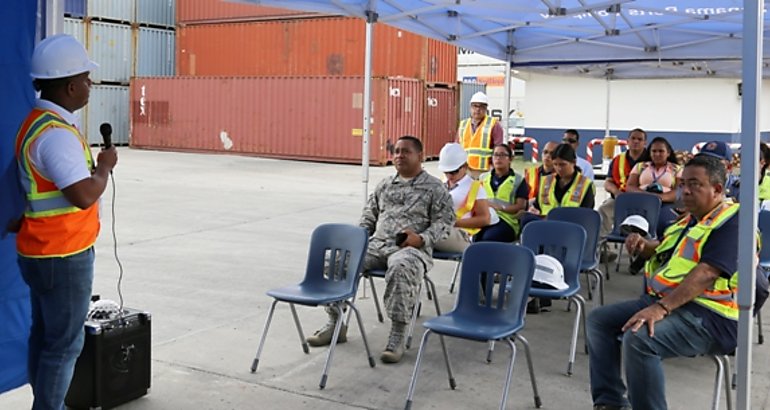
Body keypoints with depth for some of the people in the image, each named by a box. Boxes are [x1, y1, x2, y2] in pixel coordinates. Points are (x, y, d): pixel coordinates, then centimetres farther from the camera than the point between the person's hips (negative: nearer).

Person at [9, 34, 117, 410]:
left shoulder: (39, 122, 10)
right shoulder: (55, 132, -23)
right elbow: (84, 195, -29)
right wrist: (105, 167, -14)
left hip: (44, 251, 10)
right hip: (63, 256, -10)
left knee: (44, 334, 17)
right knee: (65, 342, 0)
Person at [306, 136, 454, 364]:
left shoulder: (434, 187, 8)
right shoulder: (385, 185, 24)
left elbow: (445, 221, 0)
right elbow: (369, 214, 28)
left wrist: (422, 239, -16)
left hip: (411, 248, -5)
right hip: (377, 243, 5)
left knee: (401, 267, -42)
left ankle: (397, 337, -36)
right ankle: (335, 323, -7)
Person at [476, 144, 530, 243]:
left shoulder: (518, 180, 13)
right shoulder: (483, 177, 26)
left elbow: (520, 206, 2)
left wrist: (500, 207, -13)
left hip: (506, 220, -3)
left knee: (487, 238, -35)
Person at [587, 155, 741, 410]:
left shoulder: (731, 222, -14)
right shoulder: (691, 219, 18)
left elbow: (707, 273, -27)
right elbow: (664, 251, 32)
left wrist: (661, 308, -34)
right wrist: (643, 245, 7)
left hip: (708, 315, -10)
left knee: (638, 338, -34)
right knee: (598, 321, 5)